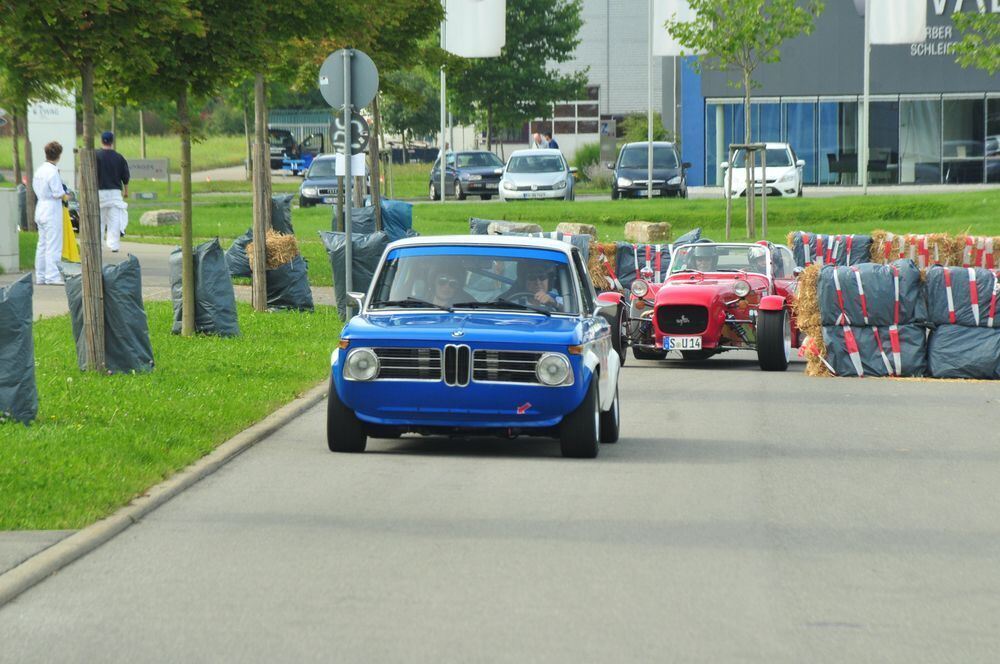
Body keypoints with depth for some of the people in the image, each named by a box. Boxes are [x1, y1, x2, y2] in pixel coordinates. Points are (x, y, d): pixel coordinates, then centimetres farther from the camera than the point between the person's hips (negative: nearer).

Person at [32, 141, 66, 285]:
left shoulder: (39, 170, 8)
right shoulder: (53, 171, -17)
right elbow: (57, 193, -19)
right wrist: (65, 194, 1)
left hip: (40, 208, 9)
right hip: (52, 210, -9)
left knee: (42, 244, 13)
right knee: (53, 245, -5)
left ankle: (40, 276, 16)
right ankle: (52, 276, -6)